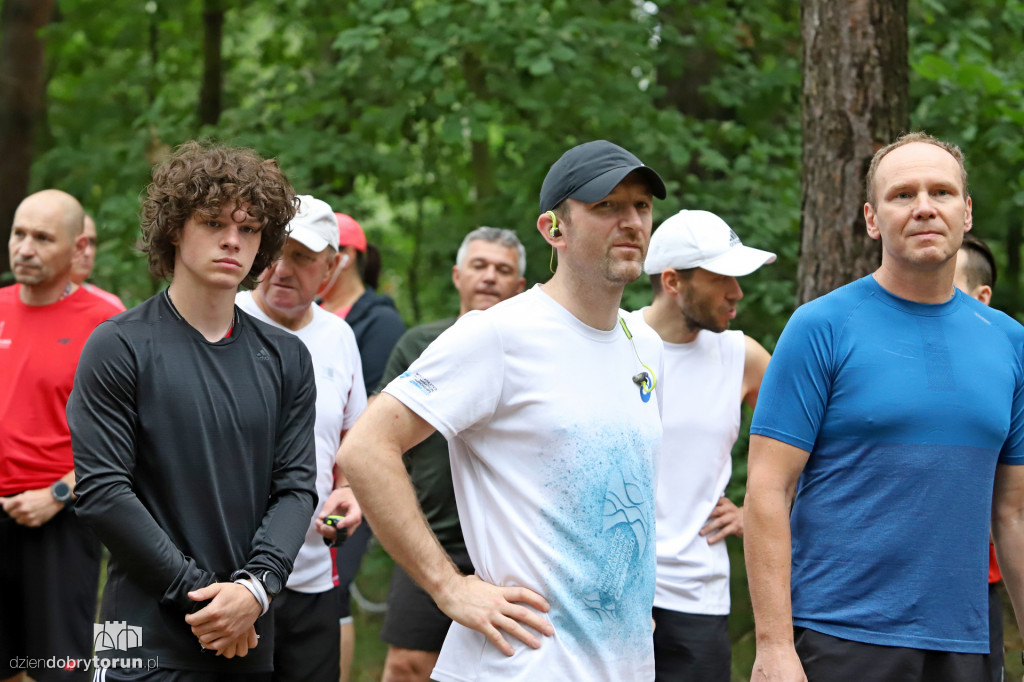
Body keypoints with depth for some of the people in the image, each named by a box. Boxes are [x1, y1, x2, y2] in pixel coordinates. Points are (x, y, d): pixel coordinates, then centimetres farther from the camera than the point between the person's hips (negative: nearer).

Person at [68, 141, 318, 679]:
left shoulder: (286, 358, 10)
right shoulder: (119, 348, -4)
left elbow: (296, 487, 4)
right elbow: (101, 492, -10)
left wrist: (255, 586, -13)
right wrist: (198, 592, -13)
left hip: (251, 637, 4)